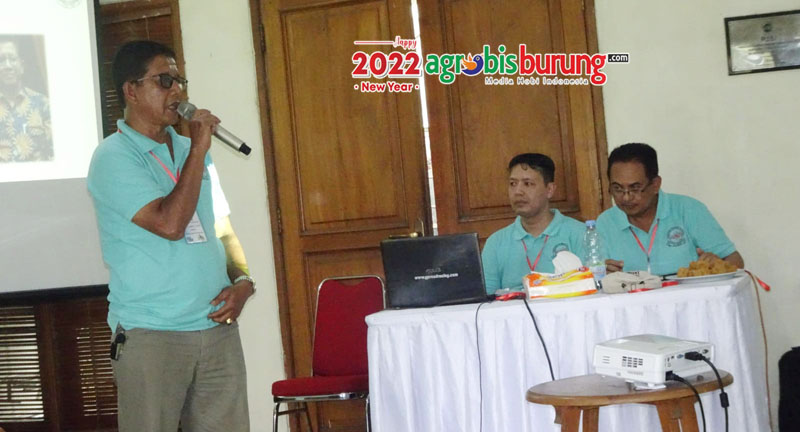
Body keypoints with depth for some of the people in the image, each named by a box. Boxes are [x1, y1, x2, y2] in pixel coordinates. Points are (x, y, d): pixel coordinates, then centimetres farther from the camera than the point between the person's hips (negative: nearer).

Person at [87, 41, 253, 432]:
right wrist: (198, 150, -12)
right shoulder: (114, 157, -7)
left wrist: (243, 281, 2)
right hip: (150, 336, -6)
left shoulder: (190, 150, 15)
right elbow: (169, 224, -20)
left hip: (218, 327, 6)